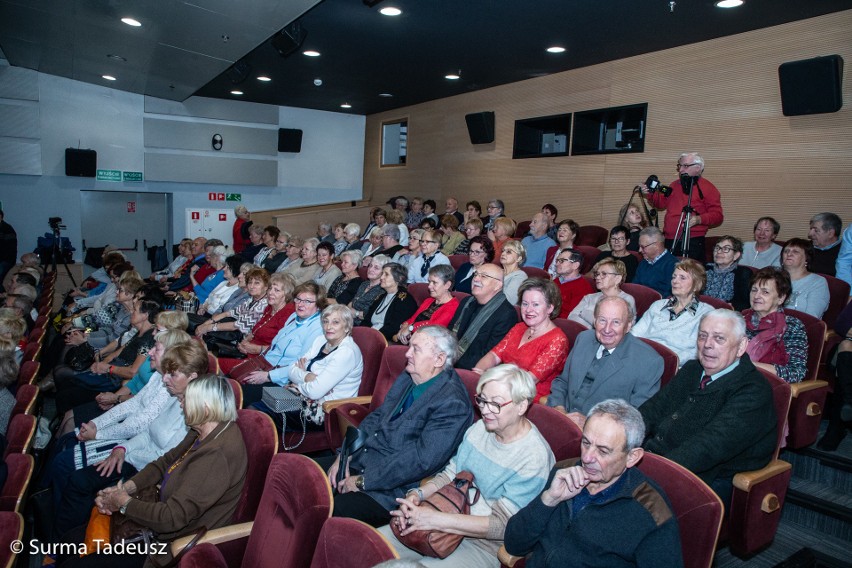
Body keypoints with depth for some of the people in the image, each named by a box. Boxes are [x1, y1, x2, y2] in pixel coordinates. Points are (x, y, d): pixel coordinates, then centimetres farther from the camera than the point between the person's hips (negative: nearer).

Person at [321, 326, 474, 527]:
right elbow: (376, 417, 12)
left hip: (394, 489, -8)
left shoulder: (452, 404, -21)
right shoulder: (408, 378, 7)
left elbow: (421, 460, -24)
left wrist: (363, 481, -19)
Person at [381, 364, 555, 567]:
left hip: (484, 546, -6)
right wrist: (418, 494, -11)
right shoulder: (480, 427, 1)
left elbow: (502, 525, -21)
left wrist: (435, 519, -26)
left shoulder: (534, 458, -20)